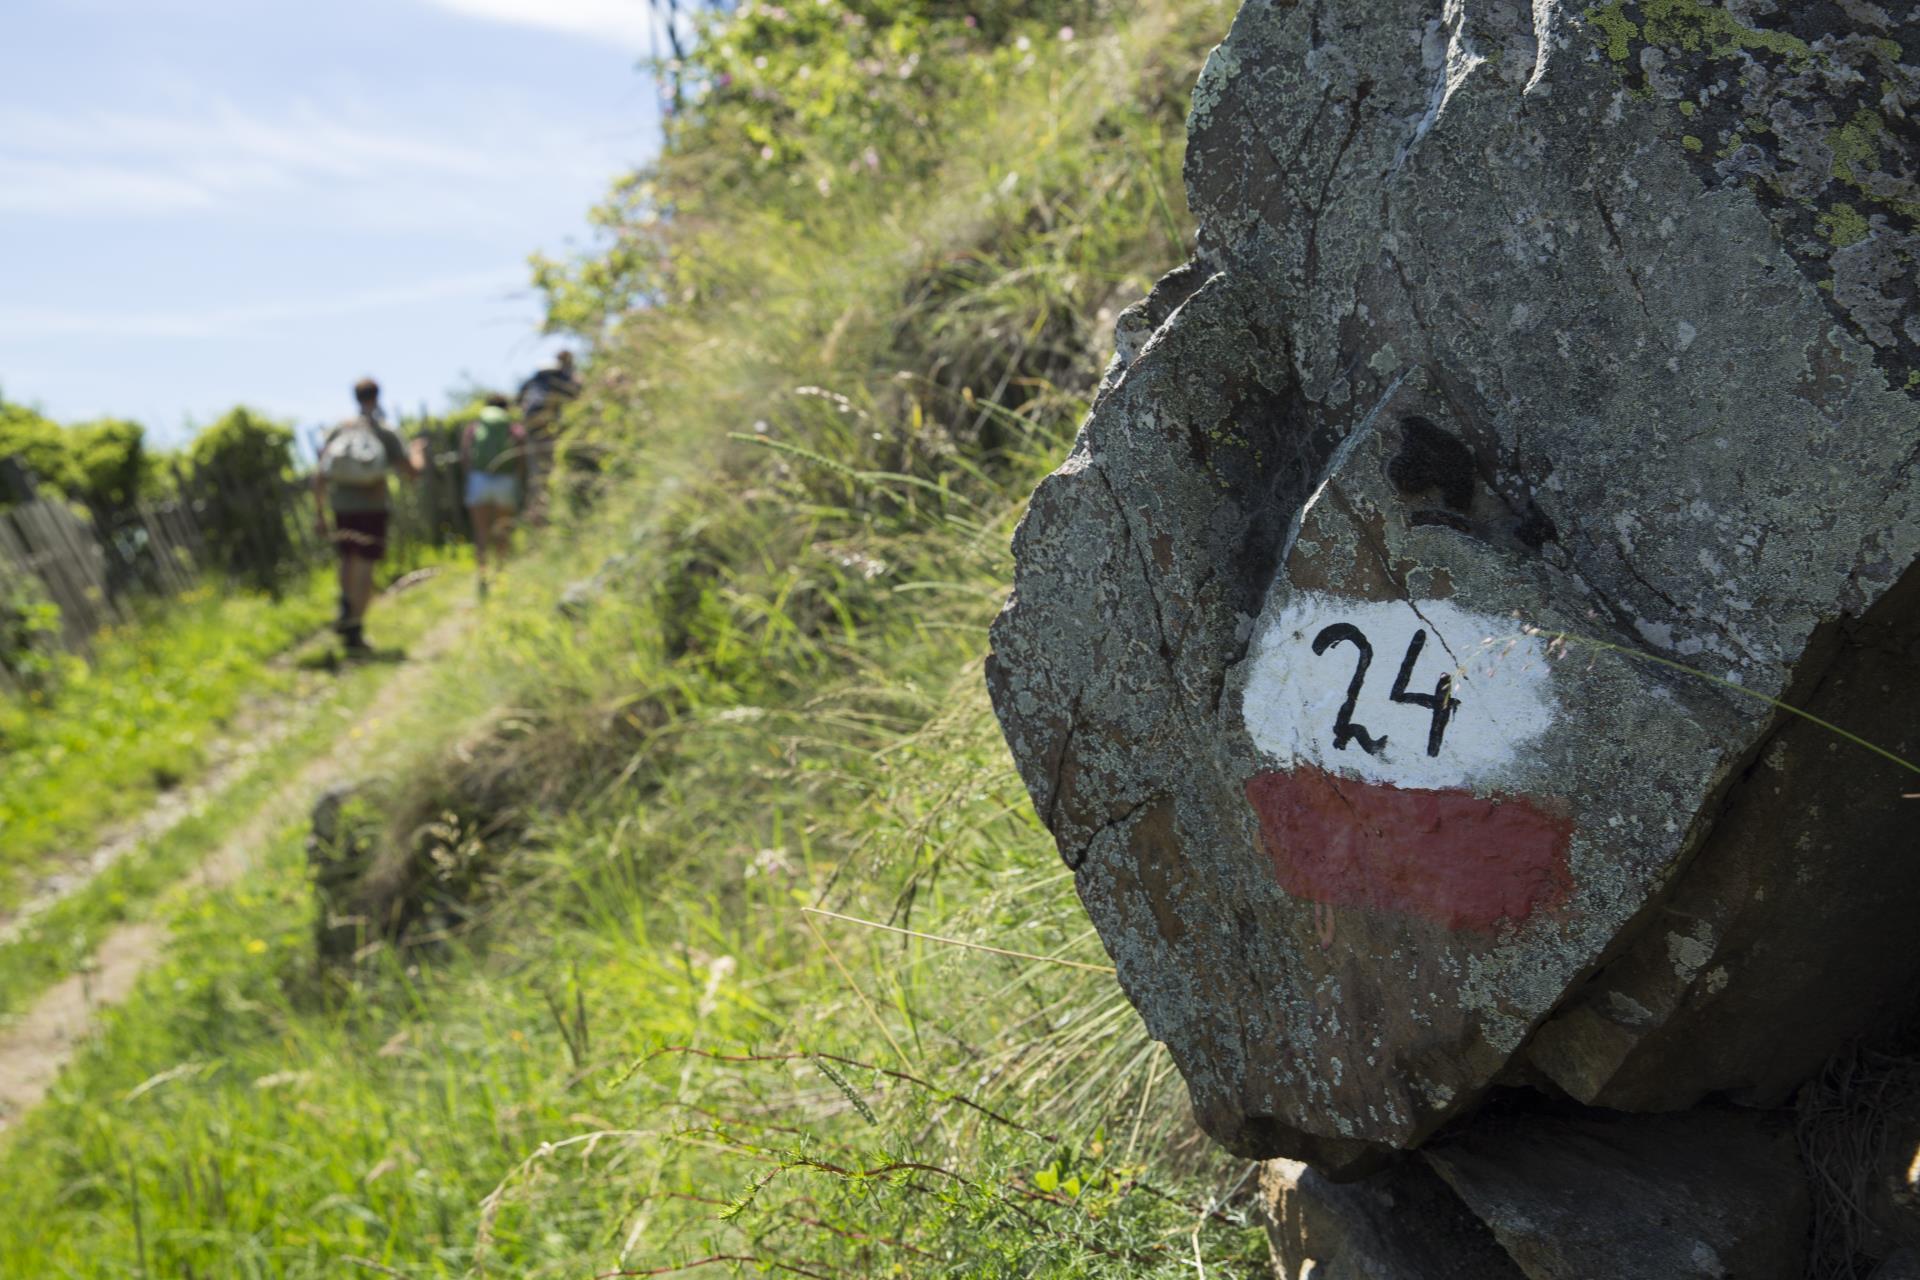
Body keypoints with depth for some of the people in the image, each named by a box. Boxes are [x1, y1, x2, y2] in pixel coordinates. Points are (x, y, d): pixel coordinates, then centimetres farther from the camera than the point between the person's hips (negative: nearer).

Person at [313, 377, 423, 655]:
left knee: (348, 560, 25)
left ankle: (346, 608, 4)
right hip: (372, 508, -3)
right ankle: (354, 632, 0)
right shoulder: (385, 434, -4)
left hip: (341, 507, 3)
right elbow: (411, 472, -7)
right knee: (365, 568, 2)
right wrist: (418, 454, 15)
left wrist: (321, 515, 8)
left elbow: (319, 478, 1)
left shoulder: (337, 431, 4)